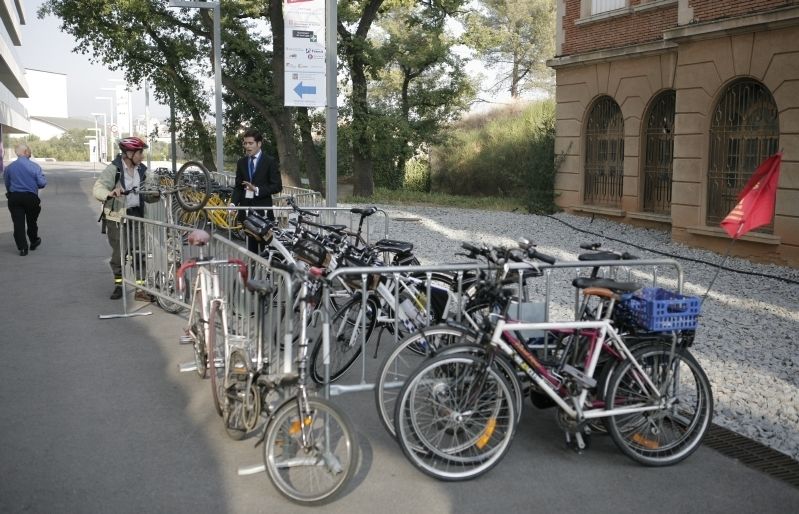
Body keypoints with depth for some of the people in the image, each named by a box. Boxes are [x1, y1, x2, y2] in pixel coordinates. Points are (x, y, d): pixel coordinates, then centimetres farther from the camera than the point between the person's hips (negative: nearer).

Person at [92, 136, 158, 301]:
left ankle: (141, 288, 3)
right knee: (119, 253, 6)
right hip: (117, 216, -4)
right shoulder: (114, 169, -10)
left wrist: (154, 195, -12)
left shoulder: (141, 170, 6)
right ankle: (118, 285, 24)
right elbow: (98, 189, -19)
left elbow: (145, 193, 11)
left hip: (136, 215, 4)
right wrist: (110, 193, -40)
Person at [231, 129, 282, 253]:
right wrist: (234, 203, -6)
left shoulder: (270, 162, -2)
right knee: (250, 242, 6)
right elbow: (238, 187, 12)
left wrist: (257, 190, -17)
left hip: (263, 210, -4)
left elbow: (277, 186, -5)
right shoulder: (241, 162, 11)